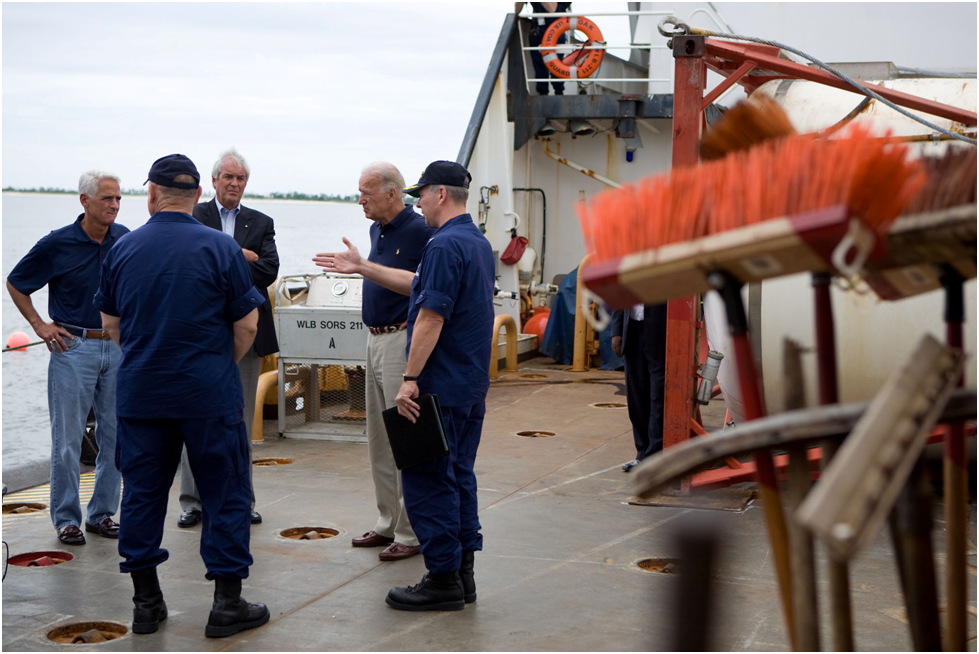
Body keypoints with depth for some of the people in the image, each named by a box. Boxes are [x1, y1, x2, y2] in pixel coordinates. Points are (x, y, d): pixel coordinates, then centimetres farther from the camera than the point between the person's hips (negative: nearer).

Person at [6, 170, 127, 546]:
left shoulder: (124, 240, 2)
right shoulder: (57, 244, -8)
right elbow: (15, 284, 4)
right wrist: (39, 325, -1)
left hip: (117, 347, 4)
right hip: (73, 347, -4)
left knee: (115, 436, 7)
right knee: (68, 437, -1)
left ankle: (102, 513, 18)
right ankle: (66, 518, 9)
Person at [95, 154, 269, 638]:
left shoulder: (122, 249, 2)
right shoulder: (220, 247, -8)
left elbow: (111, 324, 12)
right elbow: (247, 326, -5)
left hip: (139, 393, 3)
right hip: (208, 394, -3)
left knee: (142, 493, 12)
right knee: (225, 494, 5)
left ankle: (145, 602, 17)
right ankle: (227, 605, 7)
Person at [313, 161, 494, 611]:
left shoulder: (444, 245, -17)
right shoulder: (478, 243, 15)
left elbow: (431, 316, -22)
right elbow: (419, 285, 24)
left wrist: (410, 380, -20)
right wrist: (361, 267, 28)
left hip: (440, 387, -10)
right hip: (472, 385, 10)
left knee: (427, 480, -3)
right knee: (458, 476, 14)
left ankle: (443, 581, 1)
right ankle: (462, 574, 18)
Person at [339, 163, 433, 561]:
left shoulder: (421, 231, -16)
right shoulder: (377, 230, 13)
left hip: (402, 342, -10)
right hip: (375, 339, 10)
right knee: (378, 439, 15)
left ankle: (411, 533, 3)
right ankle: (388, 524, 25)